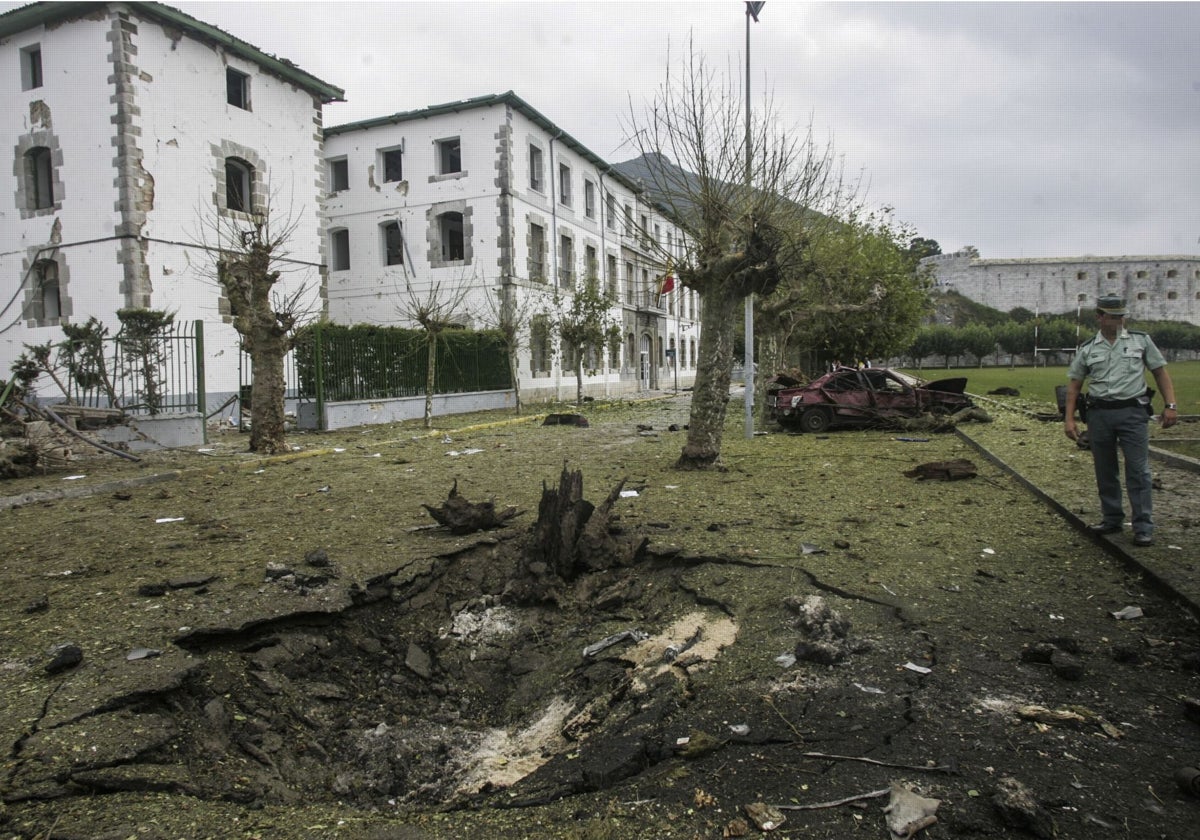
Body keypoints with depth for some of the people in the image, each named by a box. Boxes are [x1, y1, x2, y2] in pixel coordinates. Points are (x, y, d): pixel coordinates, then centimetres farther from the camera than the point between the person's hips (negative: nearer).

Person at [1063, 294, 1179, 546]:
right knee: (1105, 471, 10)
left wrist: (1170, 405, -2)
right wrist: (1069, 419, 2)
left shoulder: (1141, 341, 5)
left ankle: (1143, 527, 1)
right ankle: (1112, 520, 22)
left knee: (1138, 470, -4)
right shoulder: (1087, 349, 6)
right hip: (1099, 414, 2)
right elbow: (1074, 385, 9)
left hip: (1133, 412, -2)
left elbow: (1160, 372, 7)